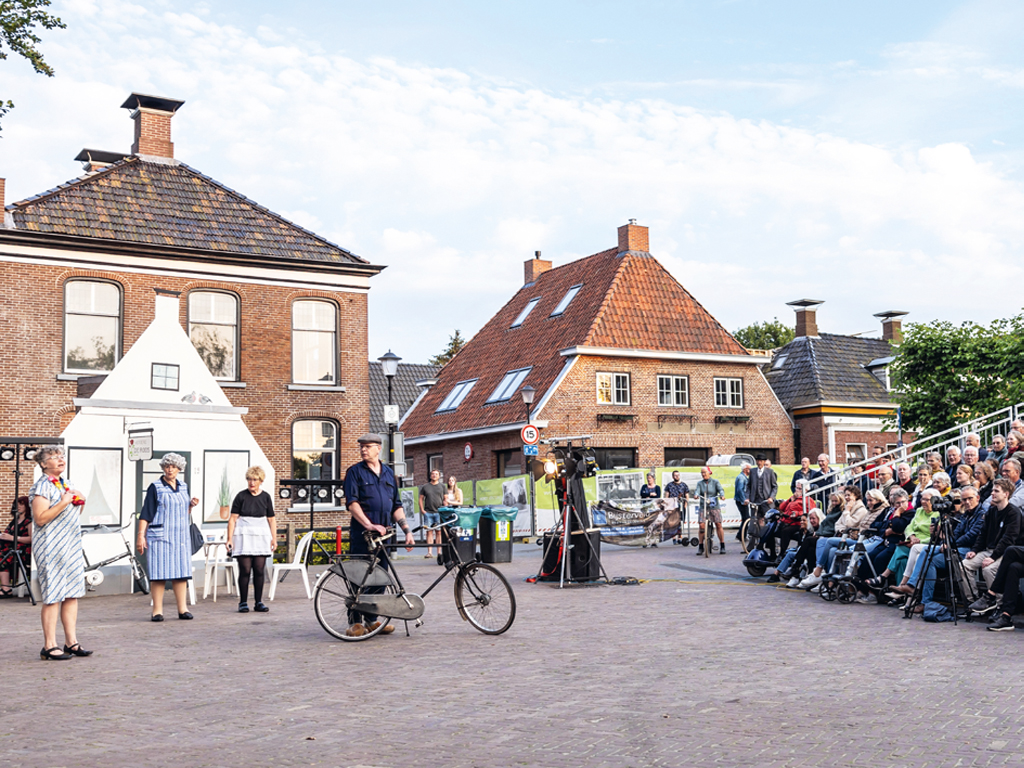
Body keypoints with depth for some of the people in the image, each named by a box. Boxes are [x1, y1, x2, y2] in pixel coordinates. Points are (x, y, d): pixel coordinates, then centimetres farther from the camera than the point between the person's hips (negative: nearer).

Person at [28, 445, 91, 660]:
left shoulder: (65, 484, 17)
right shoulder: (42, 486, -9)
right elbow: (40, 519, -17)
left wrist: (80, 503, 8)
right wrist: (63, 503, -22)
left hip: (71, 546, 8)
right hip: (51, 548, -8)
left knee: (72, 594, 8)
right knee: (53, 596, -7)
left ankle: (71, 642, 14)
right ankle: (49, 646, -1)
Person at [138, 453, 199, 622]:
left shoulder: (183, 487, 14)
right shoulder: (155, 487, -2)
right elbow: (145, 513, -6)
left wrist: (191, 505, 1)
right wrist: (141, 535, -13)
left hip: (180, 536, 5)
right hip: (160, 536, -5)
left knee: (181, 572, 3)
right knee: (158, 573, -4)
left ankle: (182, 609, 7)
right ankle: (157, 610, 1)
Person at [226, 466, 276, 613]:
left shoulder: (265, 497, 8)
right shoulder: (241, 496, -1)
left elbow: (271, 520, 13)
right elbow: (233, 518, -3)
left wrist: (274, 539, 6)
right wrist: (230, 539, -10)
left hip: (261, 536, 3)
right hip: (244, 535, -2)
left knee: (259, 570, 0)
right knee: (245, 570, -5)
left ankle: (259, 602, 8)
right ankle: (243, 602, 4)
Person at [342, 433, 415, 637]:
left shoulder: (388, 473, 15)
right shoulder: (355, 472, 0)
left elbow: (396, 506, 16)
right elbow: (352, 503, -10)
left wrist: (407, 530, 5)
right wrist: (369, 525, -21)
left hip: (383, 534, 5)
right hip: (361, 535, -5)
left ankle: (371, 620, 17)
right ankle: (355, 622, 3)